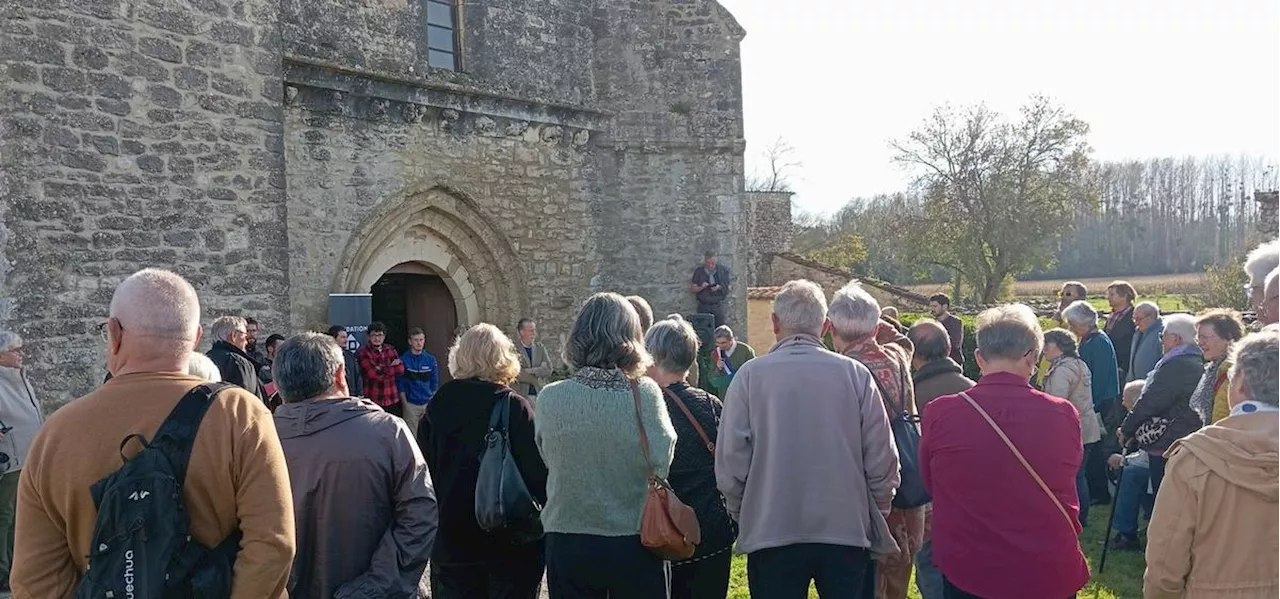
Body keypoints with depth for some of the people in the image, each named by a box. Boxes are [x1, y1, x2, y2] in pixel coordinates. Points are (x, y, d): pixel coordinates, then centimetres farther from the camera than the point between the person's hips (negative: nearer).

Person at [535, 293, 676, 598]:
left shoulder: (549, 399, -9)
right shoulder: (645, 394, -13)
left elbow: (548, 460, 2)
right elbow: (663, 462, -12)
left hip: (567, 545, 1)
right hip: (635, 547, -1)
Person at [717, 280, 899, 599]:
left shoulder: (751, 375, -8)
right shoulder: (855, 374, -5)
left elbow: (730, 461, -7)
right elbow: (882, 461, -3)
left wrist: (743, 516, 10)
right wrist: (875, 517, 13)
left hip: (772, 533, -1)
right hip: (848, 530, 1)